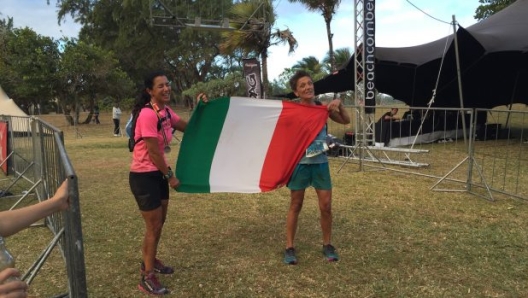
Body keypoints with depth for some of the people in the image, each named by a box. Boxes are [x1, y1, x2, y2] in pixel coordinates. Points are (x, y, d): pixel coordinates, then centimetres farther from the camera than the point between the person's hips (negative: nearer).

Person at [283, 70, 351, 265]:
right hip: (300, 163, -3)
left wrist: (339, 105, -8)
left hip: (321, 163, 3)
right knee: (296, 206, 8)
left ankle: (327, 245, 25)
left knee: (326, 206, 6)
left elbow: (346, 121, 7)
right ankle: (289, 247, 20)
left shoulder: (323, 108, 1)